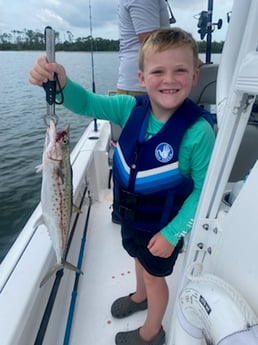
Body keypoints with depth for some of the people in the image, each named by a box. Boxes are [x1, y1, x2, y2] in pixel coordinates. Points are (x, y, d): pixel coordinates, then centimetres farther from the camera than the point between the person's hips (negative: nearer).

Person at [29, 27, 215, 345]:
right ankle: (140, 296, 68)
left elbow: (204, 189, -22)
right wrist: (60, 82, -34)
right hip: (129, 214, 5)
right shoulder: (132, 108, -16)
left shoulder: (198, 131, -28)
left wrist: (172, 233, -19)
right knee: (139, 258, 31)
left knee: (154, 275, 21)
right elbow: (86, 103, -13)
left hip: (163, 226, -4)